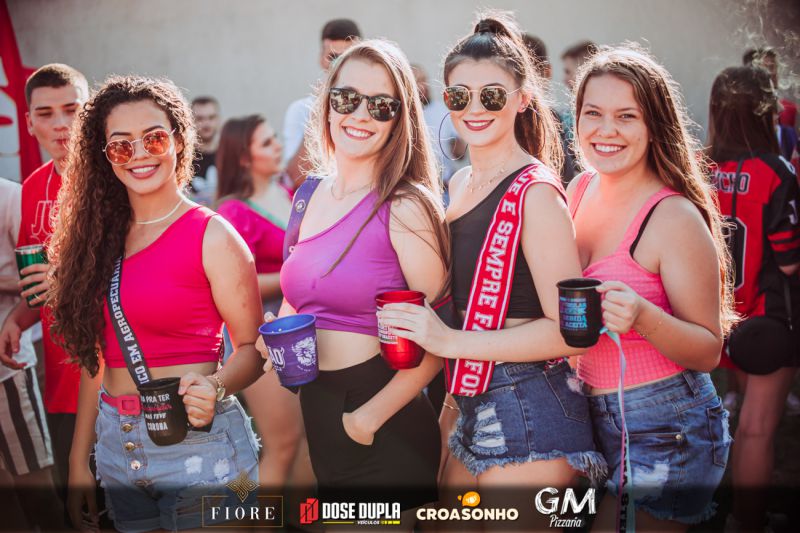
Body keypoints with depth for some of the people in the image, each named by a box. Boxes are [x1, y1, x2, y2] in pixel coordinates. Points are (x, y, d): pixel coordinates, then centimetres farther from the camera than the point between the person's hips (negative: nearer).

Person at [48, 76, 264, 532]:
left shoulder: (212, 236, -10)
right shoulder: (103, 236, 6)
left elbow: (252, 346, -8)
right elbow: (96, 356, 10)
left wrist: (215, 388, -28)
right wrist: (80, 459, 10)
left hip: (197, 444, -5)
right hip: (118, 448, 5)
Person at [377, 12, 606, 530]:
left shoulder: (535, 190, -14)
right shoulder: (460, 184, 10)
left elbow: (570, 330, -19)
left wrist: (451, 341, -21)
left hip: (528, 414, -8)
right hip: (473, 407, 8)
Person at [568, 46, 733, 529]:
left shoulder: (675, 217, -18)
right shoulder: (580, 190, 0)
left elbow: (709, 351, -15)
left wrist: (643, 317, -31)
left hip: (666, 430, -6)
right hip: (591, 418, 6)